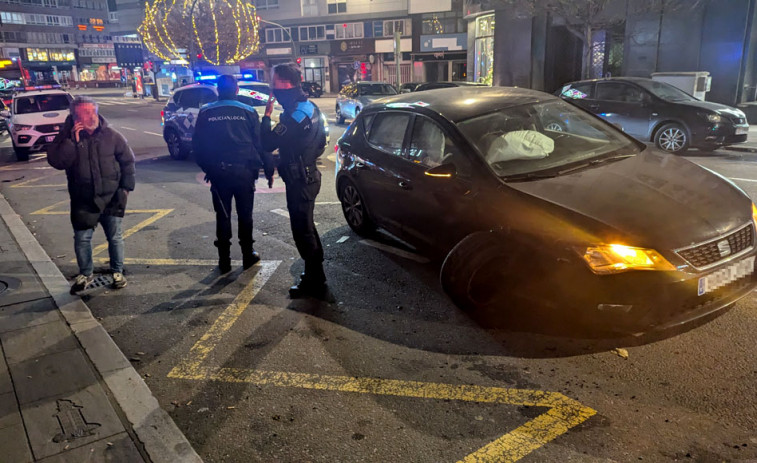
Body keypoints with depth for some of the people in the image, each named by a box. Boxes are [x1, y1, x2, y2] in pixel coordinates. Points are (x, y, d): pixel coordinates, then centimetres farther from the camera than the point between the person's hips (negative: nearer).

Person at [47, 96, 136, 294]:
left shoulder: (111, 135, -4)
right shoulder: (66, 137, -3)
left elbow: (127, 160, 3)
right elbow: (56, 161, -15)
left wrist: (126, 186, -1)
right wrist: (72, 141, -22)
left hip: (111, 198, 0)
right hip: (83, 201, 1)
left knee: (115, 237, 8)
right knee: (82, 239, 7)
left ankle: (117, 272, 25)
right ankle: (85, 274, 27)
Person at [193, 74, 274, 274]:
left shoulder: (205, 113, 2)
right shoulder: (248, 112, -1)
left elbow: (198, 145, 3)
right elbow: (260, 144, -2)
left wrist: (207, 168, 15)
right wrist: (269, 170, 4)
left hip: (218, 173, 1)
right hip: (244, 171, -1)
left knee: (222, 216, 9)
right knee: (245, 215, 12)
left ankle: (224, 261, 14)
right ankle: (248, 256, 19)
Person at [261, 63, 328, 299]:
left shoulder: (294, 115, -23)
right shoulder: (311, 107, 8)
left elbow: (268, 143, -23)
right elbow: (320, 142, 18)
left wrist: (267, 115, -13)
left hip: (299, 181, -10)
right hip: (309, 175, 10)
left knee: (302, 231, 0)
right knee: (306, 227, 22)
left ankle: (315, 283, 9)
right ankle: (314, 273, 36)